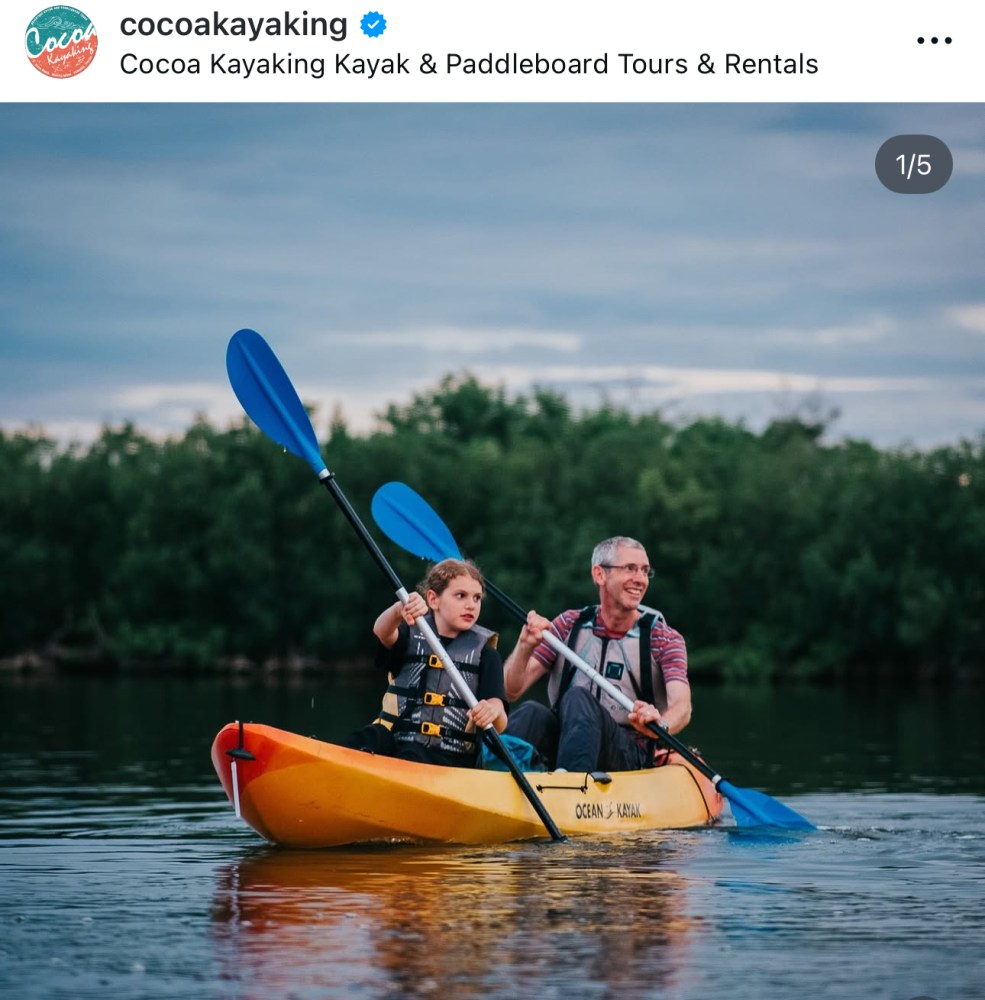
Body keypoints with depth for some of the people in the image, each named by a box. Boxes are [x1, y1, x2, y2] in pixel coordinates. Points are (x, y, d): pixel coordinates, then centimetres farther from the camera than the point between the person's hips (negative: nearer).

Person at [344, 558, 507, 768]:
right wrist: (399, 610, -39)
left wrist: (493, 713, -30)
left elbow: (499, 725, -1)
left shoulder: (484, 653, 10)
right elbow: (382, 632, -13)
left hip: (450, 754, -1)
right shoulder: (411, 635, 13)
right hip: (396, 740, 1)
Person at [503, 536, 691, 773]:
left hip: (628, 757, -2)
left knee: (578, 699, -32)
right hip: (562, 742, 2)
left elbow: (682, 706, -14)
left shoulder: (665, 638, 5)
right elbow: (510, 691, 5)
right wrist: (525, 646, -15)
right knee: (530, 713, -31)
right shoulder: (569, 625, 12)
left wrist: (660, 724, -38)